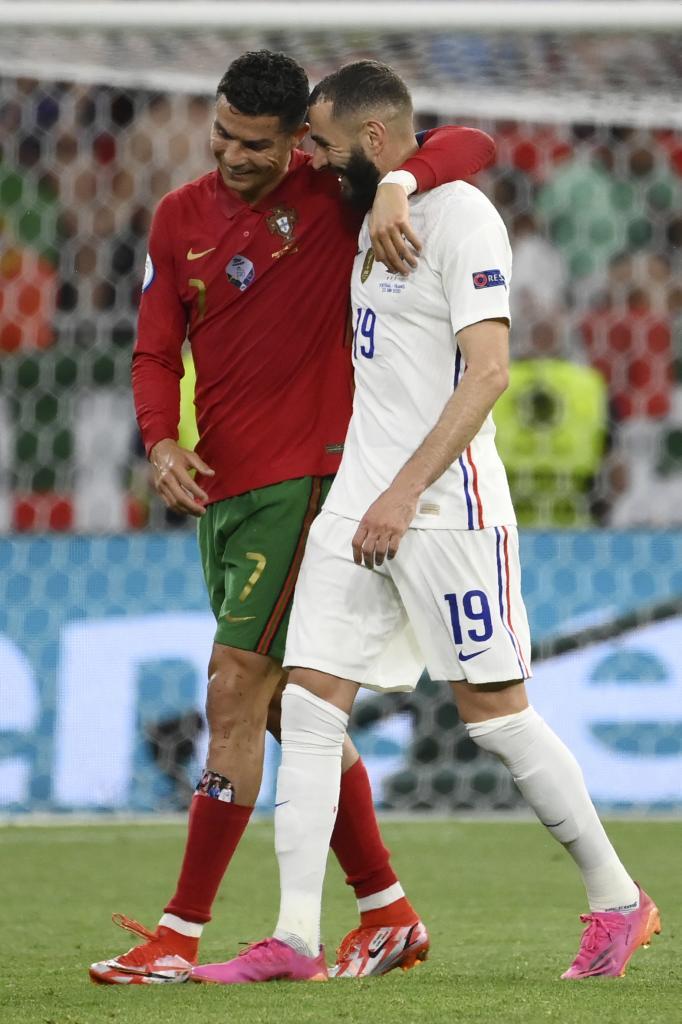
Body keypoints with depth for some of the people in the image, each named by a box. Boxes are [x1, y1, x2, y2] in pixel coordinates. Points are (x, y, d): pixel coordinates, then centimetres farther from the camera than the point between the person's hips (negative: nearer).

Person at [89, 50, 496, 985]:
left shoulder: (333, 194, -5)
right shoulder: (179, 219, 9)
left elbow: (472, 146, -10)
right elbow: (156, 353, 8)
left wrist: (398, 189, -30)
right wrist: (161, 441, -11)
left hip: (302, 478, -7)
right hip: (220, 488, 7)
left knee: (236, 696, -12)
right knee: (290, 711, 12)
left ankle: (181, 935, -10)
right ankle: (389, 912, 23)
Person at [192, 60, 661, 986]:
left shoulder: (460, 215, -11)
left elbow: (488, 370, -20)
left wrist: (406, 490, -25)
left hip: (445, 499, -9)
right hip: (361, 494, 9)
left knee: (495, 711, -4)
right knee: (308, 702, -1)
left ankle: (617, 901, 11)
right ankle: (295, 938, -3)